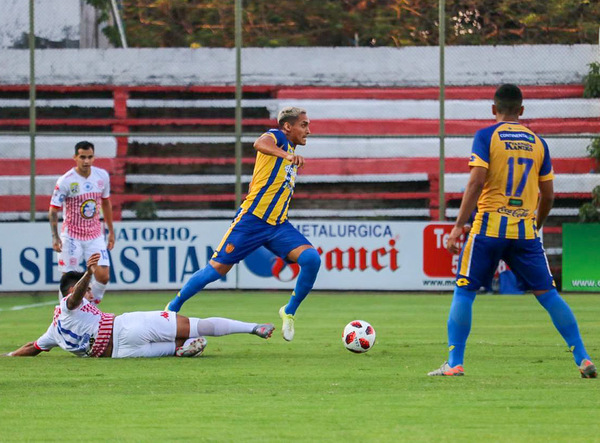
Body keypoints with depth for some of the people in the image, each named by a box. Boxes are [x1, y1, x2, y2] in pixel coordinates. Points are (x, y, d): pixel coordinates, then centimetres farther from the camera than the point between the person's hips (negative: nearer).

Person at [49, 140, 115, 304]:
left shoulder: (102, 176, 0)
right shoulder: (66, 181, -14)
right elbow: (53, 210, -10)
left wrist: (111, 232, 17)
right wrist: (55, 237, -23)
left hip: (95, 235, 4)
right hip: (72, 236, -4)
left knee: (103, 276, -7)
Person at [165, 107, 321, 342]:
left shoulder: (290, 153, 20)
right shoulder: (277, 137, -3)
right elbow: (260, 144, -31)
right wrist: (287, 155, -48)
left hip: (278, 225, 7)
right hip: (252, 219, -7)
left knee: (312, 259, -16)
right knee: (217, 268, -4)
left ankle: (289, 312, 0)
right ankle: (173, 308, 15)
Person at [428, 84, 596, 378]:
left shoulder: (486, 136, -1)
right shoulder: (538, 142, 11)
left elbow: (476, 182, -11)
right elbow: (548, 195, 12)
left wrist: (458, 226, -11)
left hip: (490, 225, -3)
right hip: (525, 229, 3)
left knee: (464, 291, 5)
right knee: (547, 294, 6)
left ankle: (454, 363, -2)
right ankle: (583, 359, 3)